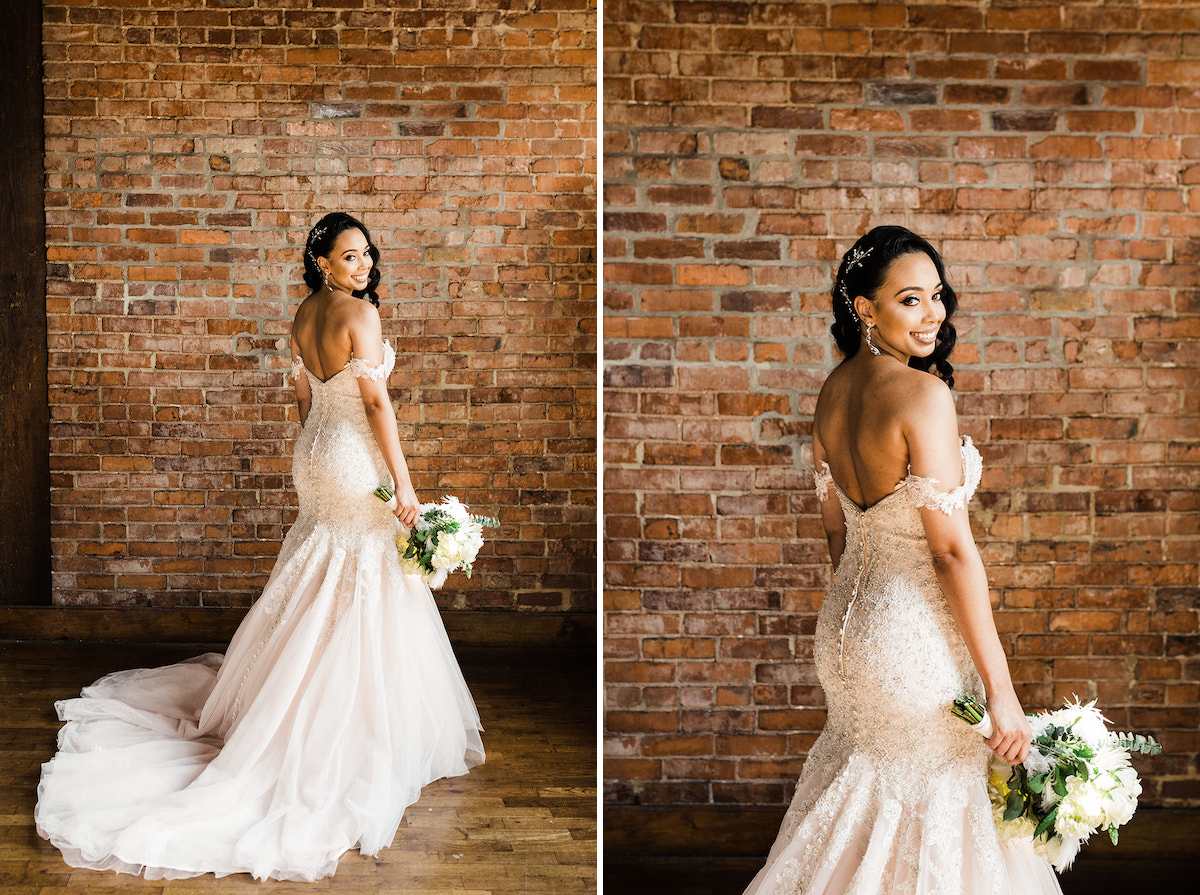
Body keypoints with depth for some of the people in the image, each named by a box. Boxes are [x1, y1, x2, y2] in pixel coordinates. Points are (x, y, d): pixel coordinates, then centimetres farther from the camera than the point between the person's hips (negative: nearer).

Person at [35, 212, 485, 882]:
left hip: (316, 453, 9)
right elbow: (376, 400, -20)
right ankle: (363, 743, 6)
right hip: (359, 463, -9)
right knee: (363, 606, -1)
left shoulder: (305, 314, 8)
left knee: (320, 592, 22)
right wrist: (404, 483, -18)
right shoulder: (360, 312, -17)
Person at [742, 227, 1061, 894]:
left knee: (867, 800, 25)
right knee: (941, 812, 9)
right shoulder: (923, 394, -21)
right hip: (918, 639, -8)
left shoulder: (834, 390, 4)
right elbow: (951, 549, -23)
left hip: (845, 625, 8)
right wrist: (1001, 689, -19)